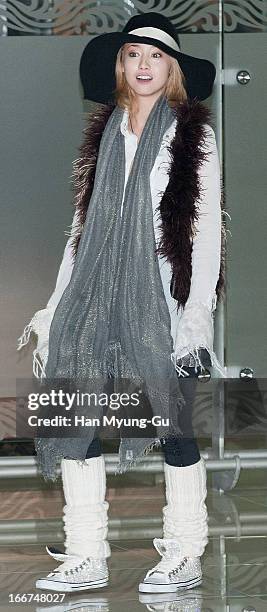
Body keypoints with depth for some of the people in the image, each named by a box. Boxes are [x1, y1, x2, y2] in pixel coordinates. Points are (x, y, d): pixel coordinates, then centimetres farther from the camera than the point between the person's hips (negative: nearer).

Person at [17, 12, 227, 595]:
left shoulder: (192, 135, 1)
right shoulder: (105, 133, 15)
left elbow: (207, 231, -5)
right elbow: (83, 225, 17)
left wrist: (197, 316, -13)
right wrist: (56, 306, 12)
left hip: (164, 300, -5)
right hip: (99, 295, 5)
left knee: (174, 425, -1)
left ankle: (185, 558, 10)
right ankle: (87, 558, 5)